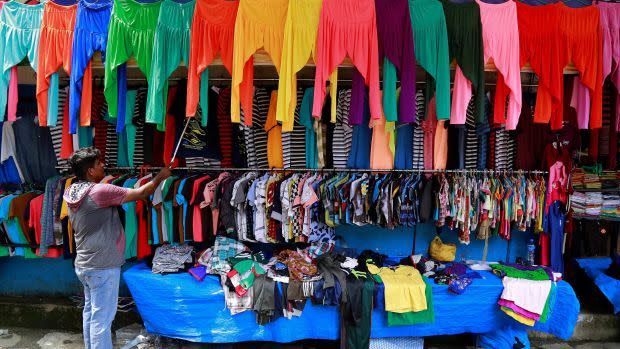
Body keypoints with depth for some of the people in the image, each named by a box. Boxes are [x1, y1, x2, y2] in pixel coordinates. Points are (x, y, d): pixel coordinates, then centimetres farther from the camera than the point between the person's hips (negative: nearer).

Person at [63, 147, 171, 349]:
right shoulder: (100, 191, -20)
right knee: (102, 318, -1)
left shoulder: (73, 194, 8)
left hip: (84, 265, 9)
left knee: (90, 313, 18)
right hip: (102, 267, -9)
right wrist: (160, 177, 0)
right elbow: (141, 194, -15)